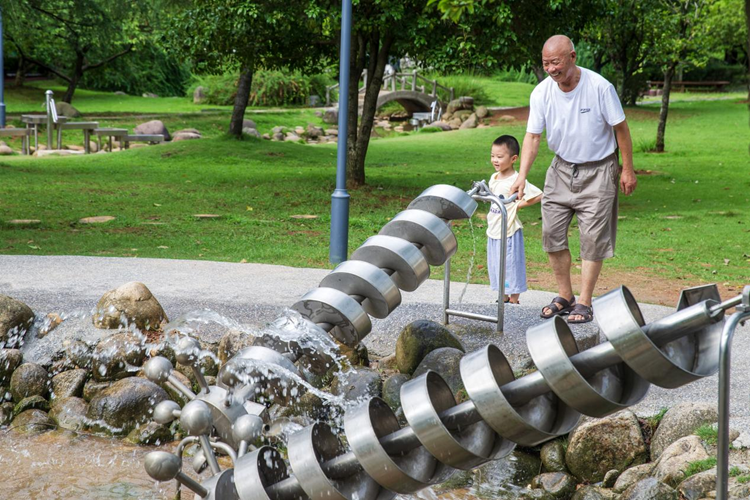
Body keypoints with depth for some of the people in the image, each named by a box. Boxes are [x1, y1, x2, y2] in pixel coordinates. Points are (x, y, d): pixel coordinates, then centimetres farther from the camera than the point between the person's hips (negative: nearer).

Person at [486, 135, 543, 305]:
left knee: (511, 265, 0)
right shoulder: (494, 178, 7)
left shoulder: (516, 180, -18)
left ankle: (514, 300, 10)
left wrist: (519, 205, -16)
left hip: (509, 231, -8)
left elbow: (538, 195, -23)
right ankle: (504, 298, 26)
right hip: (493, 231, 8)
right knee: (496, 266, 15)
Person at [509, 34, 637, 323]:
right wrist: (521, 177, -18)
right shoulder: (541, 93, -10)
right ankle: (564, 296, 16)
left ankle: (584, 303, 4)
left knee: (592, 237, -4)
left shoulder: (599, 87, -19)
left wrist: (628, 170, -6)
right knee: (551, 232, 1)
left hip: (598, 171, -4)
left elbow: (620, 128, -9)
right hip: (561, 168, 4)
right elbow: (532, 136, -8)